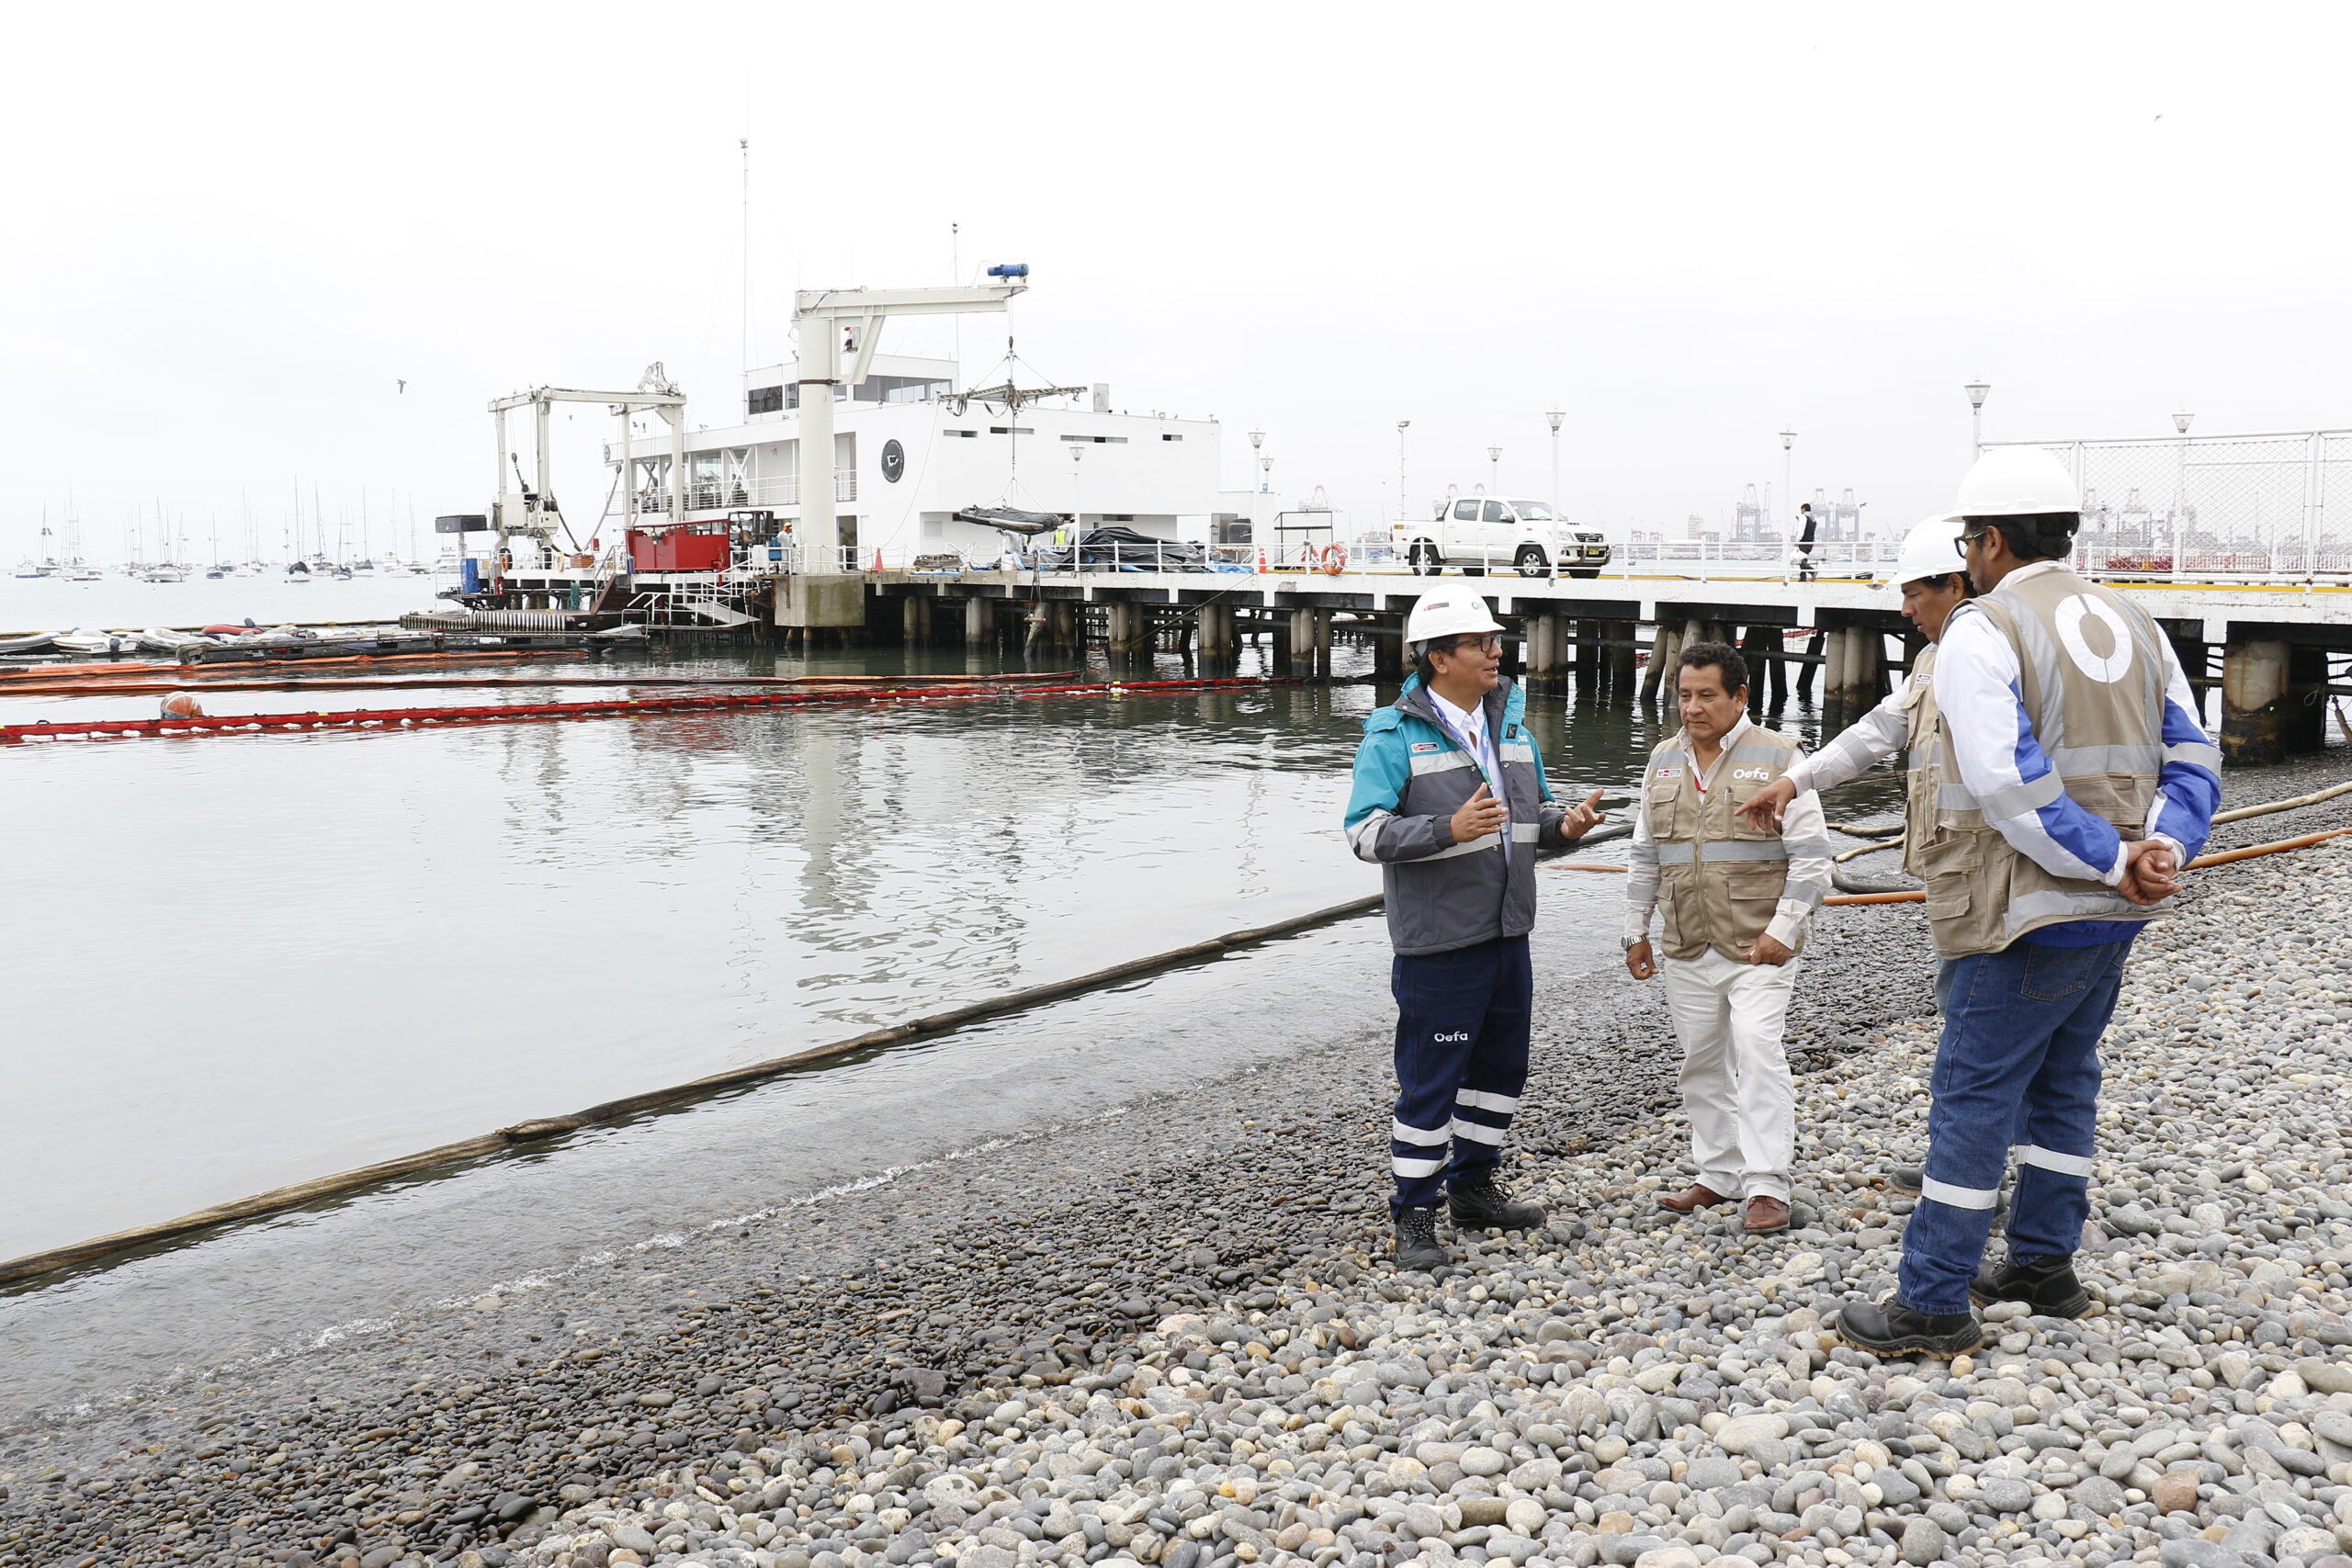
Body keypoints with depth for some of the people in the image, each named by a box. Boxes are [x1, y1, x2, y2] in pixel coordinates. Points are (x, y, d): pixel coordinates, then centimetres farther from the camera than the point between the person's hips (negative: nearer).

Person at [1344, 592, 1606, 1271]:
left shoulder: (1510, 725, 11)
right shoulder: (1395, 736, -11)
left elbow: (1536, 810, 20)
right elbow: (1365, 833, -18)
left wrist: (1564, 824, -3)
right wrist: (1449, 829, -31)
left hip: (1507, 934, 8)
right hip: (1438, 942, -7)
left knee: (1501, 1065, 18)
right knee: (1429, 1080, -1)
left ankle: (1474, 1186, 35)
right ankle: (1414, 1216, 11)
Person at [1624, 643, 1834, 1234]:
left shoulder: (1778, 758, -4)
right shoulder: (1664, 761, 12)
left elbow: (1810, 854, -7)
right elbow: (1646, 854, 19)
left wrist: (1782, 931, -13)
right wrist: (1636, 931, 16)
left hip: (1759, 945, -5)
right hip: (1687, 947, 6)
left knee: (1758, 1052, -13)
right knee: (1702, 1064, 11)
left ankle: (1767, 1187, -7)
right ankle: (1719, 1175, 23)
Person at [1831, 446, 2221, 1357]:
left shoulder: (1980, 633, -13)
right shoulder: (2132, 624, 13)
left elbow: (2009, 785, -22)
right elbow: (2191, 756, 8)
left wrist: (2110, 863, -15)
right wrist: (2164, 846, -5)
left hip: (2028, 912, -8)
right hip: (2116, 914, 8)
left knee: (1974, 1095, -2)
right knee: (2061, 1078, 19)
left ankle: (1935, 1303, 3)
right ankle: (2044, 1265, 29)